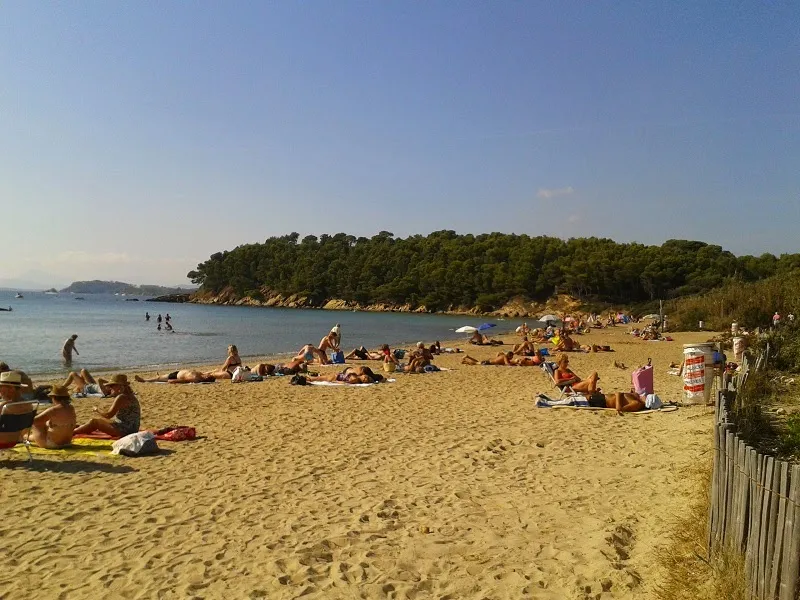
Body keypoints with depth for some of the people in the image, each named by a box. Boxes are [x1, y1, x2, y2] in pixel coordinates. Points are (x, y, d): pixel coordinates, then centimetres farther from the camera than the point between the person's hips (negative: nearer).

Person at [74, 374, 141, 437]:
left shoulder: (121, 398, -17)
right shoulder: (130, 396, 12)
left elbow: (108, 415, -16)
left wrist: (97, 410, 0)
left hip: (124, 430, -9)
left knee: (93, 422, 1)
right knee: (98, 419, 22)